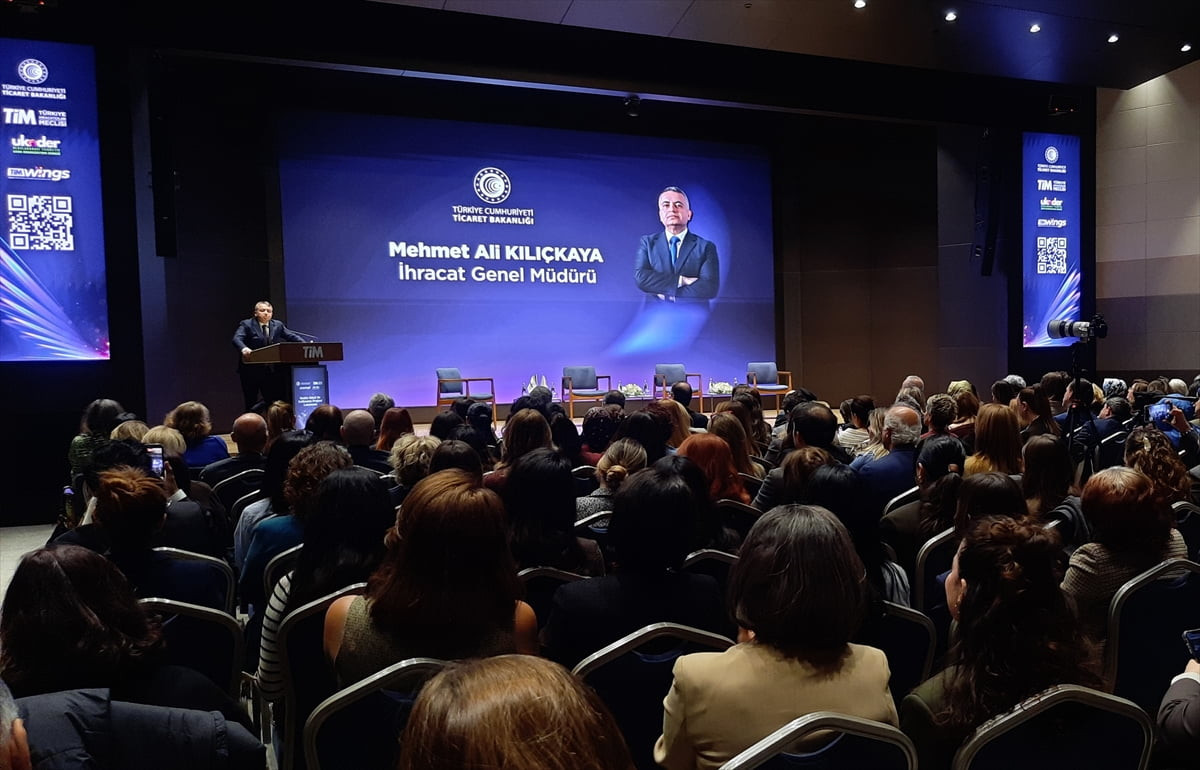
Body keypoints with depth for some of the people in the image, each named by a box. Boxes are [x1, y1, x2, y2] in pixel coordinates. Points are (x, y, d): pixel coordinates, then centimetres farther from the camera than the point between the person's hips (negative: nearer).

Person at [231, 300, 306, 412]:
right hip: (251, 371, -3)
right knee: (250, 404, 6)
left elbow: (292, 336, 2)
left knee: (276, 401, -2)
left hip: (271, 370, 3)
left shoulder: (278, 325, 10)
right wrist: (244, 348, -40)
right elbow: (237, 339, -17)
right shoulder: (246, 325, -2)